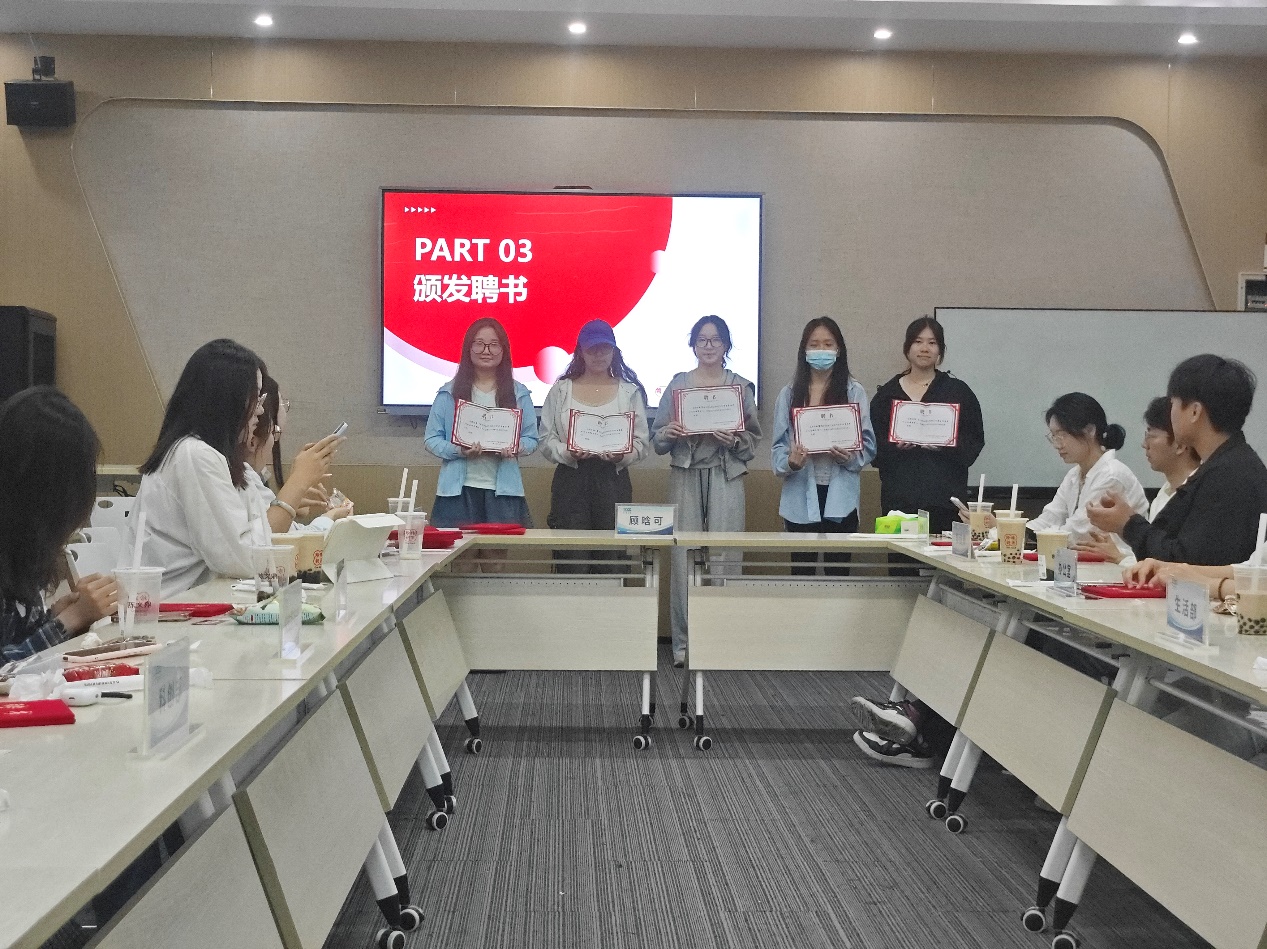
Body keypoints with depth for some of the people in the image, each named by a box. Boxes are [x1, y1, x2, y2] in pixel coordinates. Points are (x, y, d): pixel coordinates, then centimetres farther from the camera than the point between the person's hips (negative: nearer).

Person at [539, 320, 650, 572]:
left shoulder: (630, 391, 10)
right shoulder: (561, 390, 10)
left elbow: (641, 440, 7)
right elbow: (546, 439, 6)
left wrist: (623, 455, -14)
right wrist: (567, 453, -14)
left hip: (613, 479, 0)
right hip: (571, 480, 0)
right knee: (571, 557, -4)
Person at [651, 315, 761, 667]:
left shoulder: (742, 386, 10)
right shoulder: (678, 384, 10)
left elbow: (754, 440, 9)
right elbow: (657, 440, 10)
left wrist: (735, 440, -11)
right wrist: (668, 434, -11)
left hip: (726, 477, 0)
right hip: (686, 476, 0)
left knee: (723, 557, -4)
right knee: (684, 555, -4)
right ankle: (683, 641, 4)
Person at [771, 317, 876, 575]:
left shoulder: (854, 392, 4)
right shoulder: (790, 393, 7)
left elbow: (868, 444, 3)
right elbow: (778, 445, 5)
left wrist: (850, 457, -17)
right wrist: (790, 462, -16)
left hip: (840, 495, -1)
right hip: (801, 495, 1)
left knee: (838, 571, 2)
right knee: (801, 572, 3)